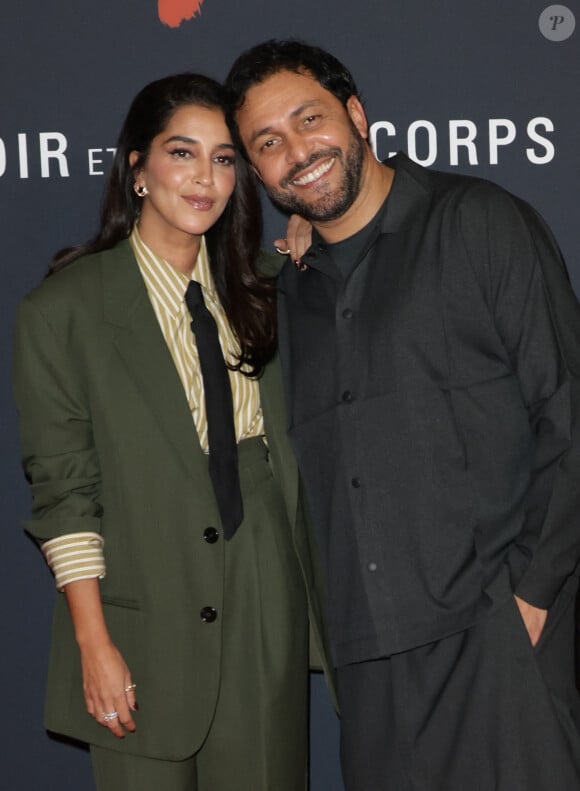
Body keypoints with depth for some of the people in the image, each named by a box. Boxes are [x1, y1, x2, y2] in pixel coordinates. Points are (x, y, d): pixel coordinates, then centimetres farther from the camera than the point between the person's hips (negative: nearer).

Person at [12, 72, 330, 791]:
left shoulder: (255, 294, 10)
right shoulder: (63, 307, -6)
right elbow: (63, 489, -8)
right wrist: (95, 644, -11)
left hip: (267, 616, 4)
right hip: (147, 624, -4)